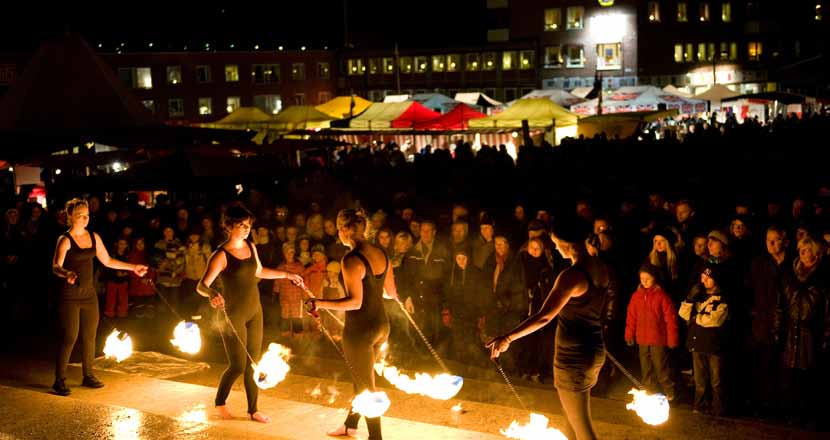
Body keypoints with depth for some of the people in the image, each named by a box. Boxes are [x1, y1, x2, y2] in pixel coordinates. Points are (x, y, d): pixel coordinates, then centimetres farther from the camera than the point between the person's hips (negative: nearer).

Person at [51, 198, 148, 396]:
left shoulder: (93, 237, 8)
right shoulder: (65, 240, -10)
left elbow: (107, 261, 17)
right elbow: (56, 266, -24)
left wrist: (133, 267, 16)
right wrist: (66, 274, -46)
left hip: (89, 294, 6)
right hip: (70, 296, -6)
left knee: (90, 337, 10)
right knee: (69, 338, -6)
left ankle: (88, 376, 22)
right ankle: (59, 380, 3)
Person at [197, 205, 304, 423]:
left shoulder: (251, 247, 4)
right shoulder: (221, 255, -17)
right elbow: (201, 285, -25)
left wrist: (286, 275, 23)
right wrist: (213, 294, -46)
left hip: (254, 311, 6)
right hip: (233, 314, -6)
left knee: (253, 363, 9)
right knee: (237, 365, -1)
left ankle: (253, 409, 21)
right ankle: (220, 403, 24)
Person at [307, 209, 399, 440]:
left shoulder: (351, 260, -21)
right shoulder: (381, 254, 2)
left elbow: (355, 302, -26)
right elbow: (391, 293, 9)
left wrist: (320, 303, -20)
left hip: (360, 329, -8)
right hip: (381, 325, 8)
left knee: (367, 385, 7)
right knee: (362, 377, 25)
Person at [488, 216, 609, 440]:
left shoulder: (571, 275, -23)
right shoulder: (600, 268, 2)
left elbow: (544, 317, -29)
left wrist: (508, 337, -27)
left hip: (574, 356, -8)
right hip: (594, 349, 8)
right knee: (572, 416, 22)